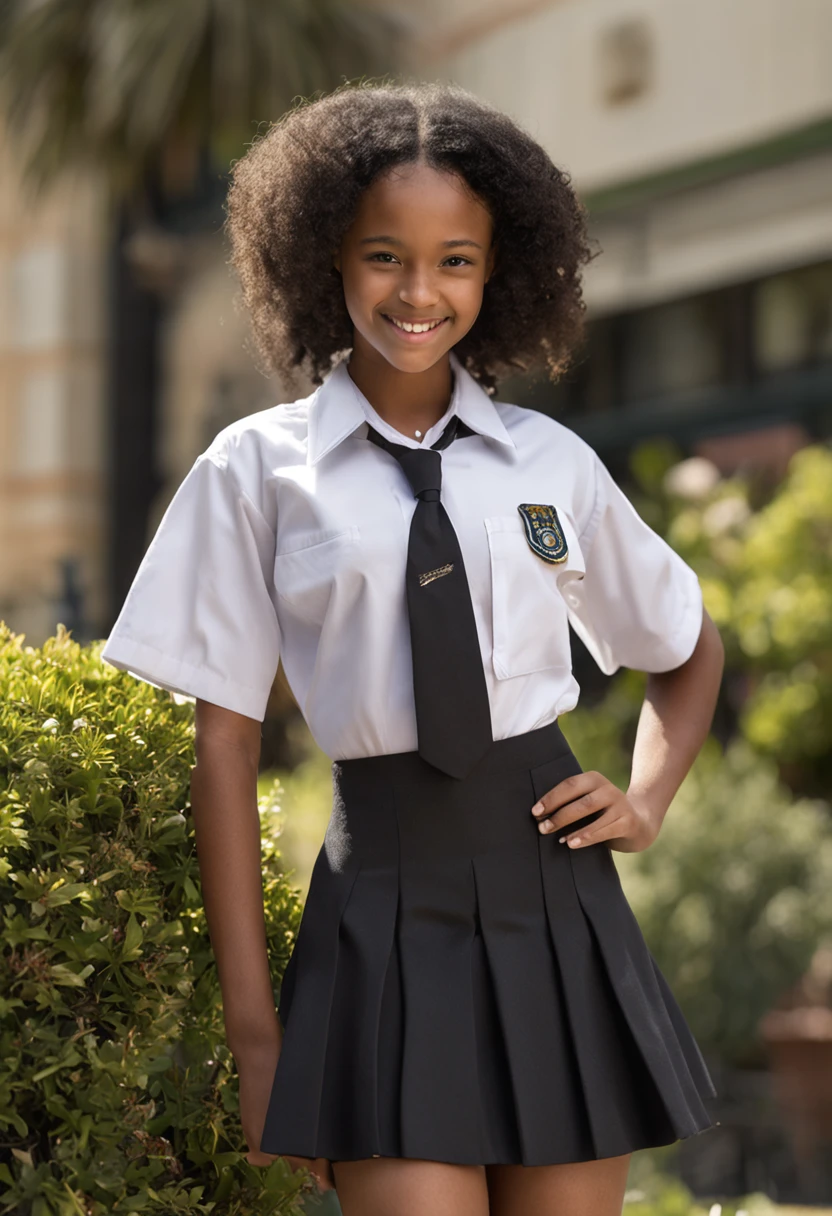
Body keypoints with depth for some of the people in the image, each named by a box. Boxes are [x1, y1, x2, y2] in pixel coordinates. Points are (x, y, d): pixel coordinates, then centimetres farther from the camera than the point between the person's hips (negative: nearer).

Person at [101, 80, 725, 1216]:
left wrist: (645, 804, 6)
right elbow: (224, 741, 1)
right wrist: (253, 1021, -2)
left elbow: (689, 651, 24)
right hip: (386, 900, -2)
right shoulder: (259, 470, 1)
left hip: (555, 895, 3)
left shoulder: (552, 464, 7)